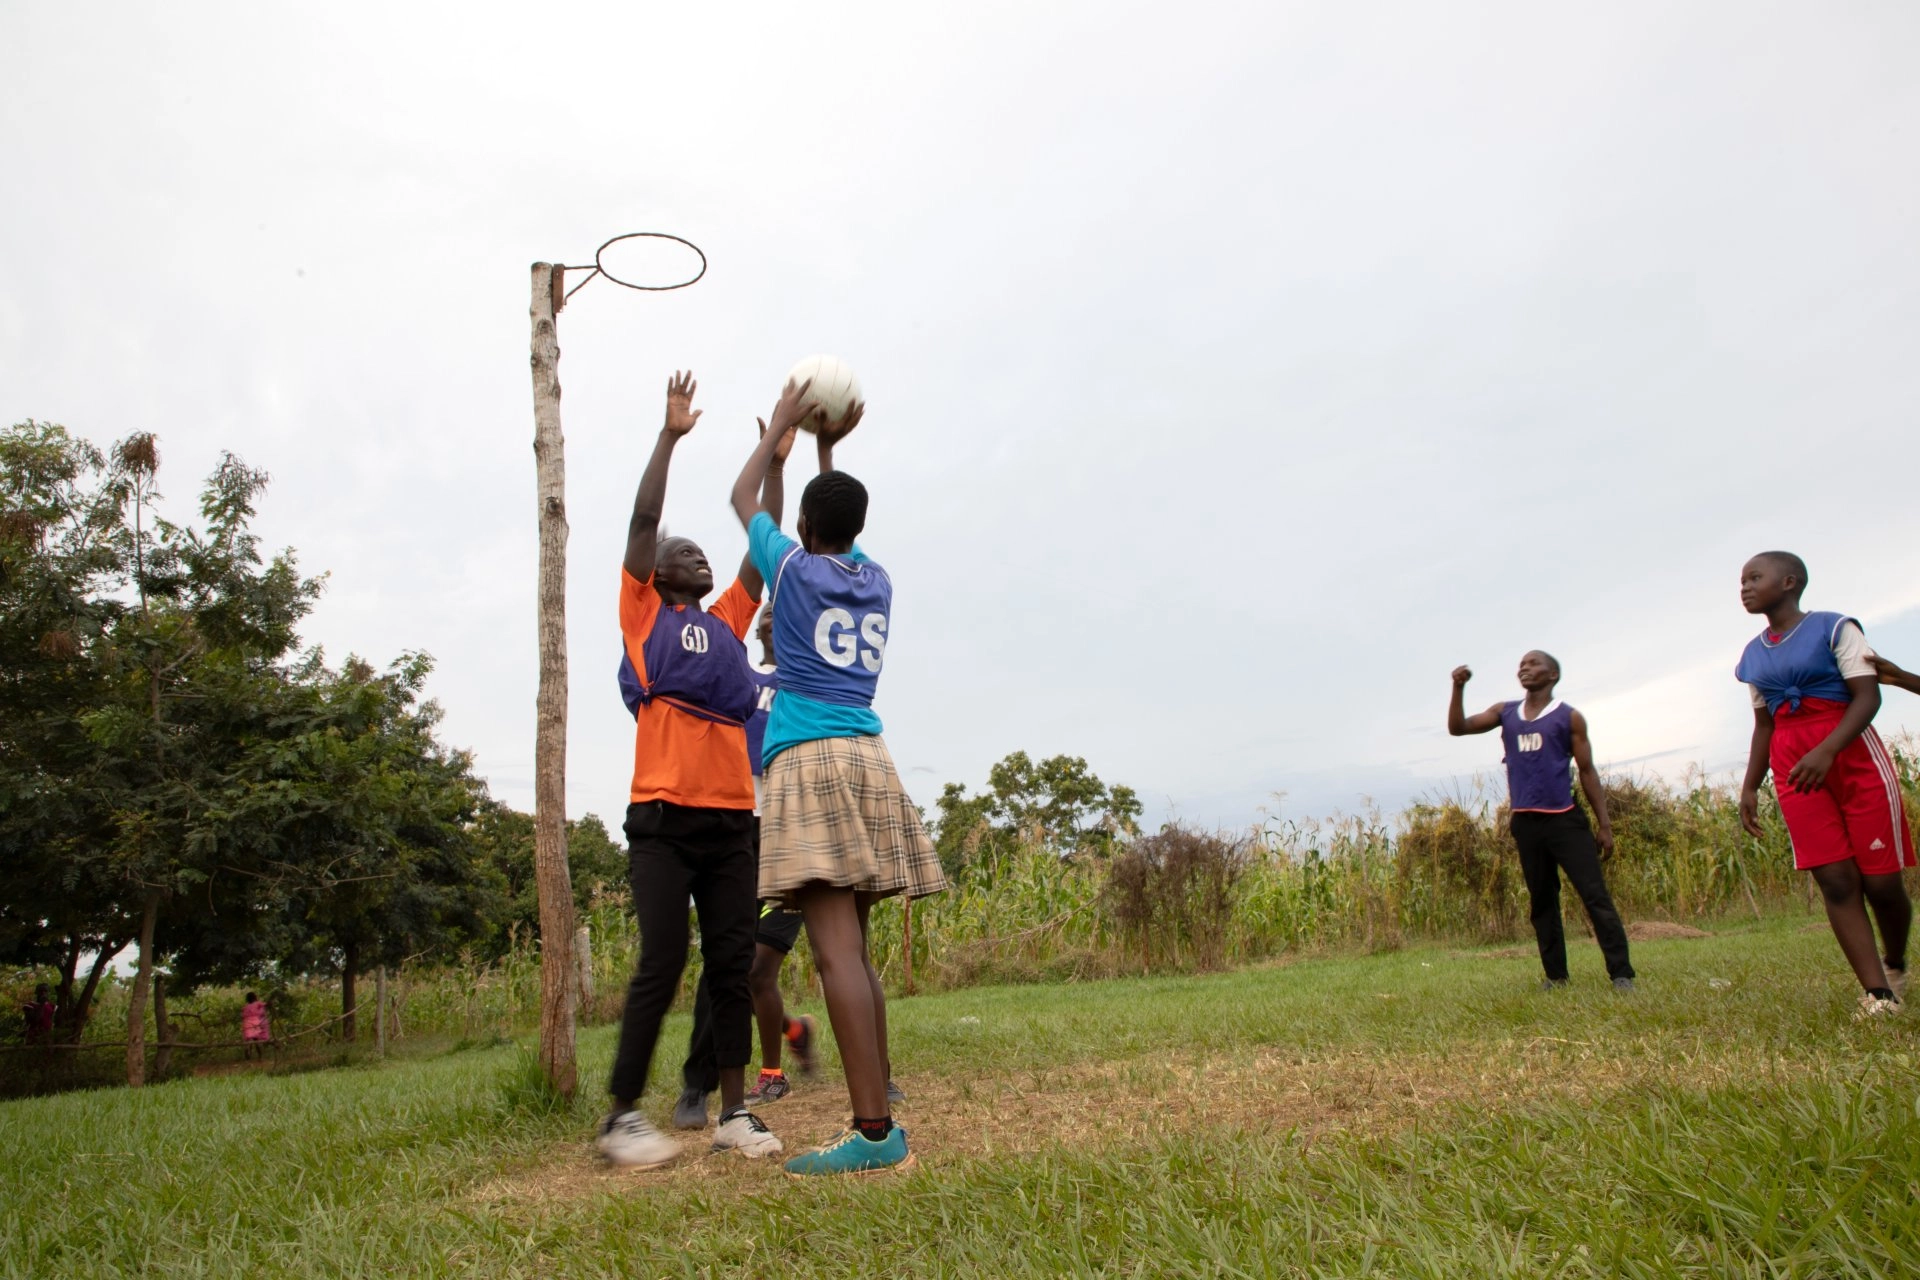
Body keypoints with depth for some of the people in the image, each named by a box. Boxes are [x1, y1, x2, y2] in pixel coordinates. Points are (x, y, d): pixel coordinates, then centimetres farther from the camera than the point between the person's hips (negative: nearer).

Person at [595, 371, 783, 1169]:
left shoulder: (727, 623, 21)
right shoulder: (642, 616, 9)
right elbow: (643, 521, 1)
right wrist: (670, 435, 0)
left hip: (731, 819, 5)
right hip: (664, 818, -5)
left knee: (732, 966, 4)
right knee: (661, 966, -7)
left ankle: (735, 1112, 10)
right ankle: (622, 1116, 5)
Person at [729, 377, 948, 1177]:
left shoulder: (792, 567, 4)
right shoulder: (876, 580, 16)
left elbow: (743, 498, 24)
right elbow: (840, 532, 39)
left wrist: (782, 427, 34)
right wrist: (829, 446, 43)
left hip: (809, 764, -6)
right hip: (870, 760, 6)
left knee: (837, 951, -14)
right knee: (852, 948, 13)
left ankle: (876, 1132, -18)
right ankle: (877, 1100, 17)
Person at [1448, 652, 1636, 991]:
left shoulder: (1569, 717, 2)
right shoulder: (1505, 713, 11)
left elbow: (1587, 770, 2)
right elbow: (1458, 728, 5)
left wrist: (1604, 823, -2)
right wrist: (1459, 688, -10)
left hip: (1565, 819, -4)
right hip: (1526, 822, 4)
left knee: (1594, 894, -8)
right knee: (1541, 901, 9)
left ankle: (1621, 973, -6)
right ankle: (1555, 974, 17)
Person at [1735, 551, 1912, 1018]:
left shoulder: (1835, 629, -4)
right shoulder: (1754, 655, 12)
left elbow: (1868, 696, -12)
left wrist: (1827, 750, -26)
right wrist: (1750, 786, 13)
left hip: (1853, 756, -4)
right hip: (1794, 768, 4)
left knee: (1880, 879, -1)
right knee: (1835, 880, -5)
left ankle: (1895, 964, 26)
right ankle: (1878, 992, -4)